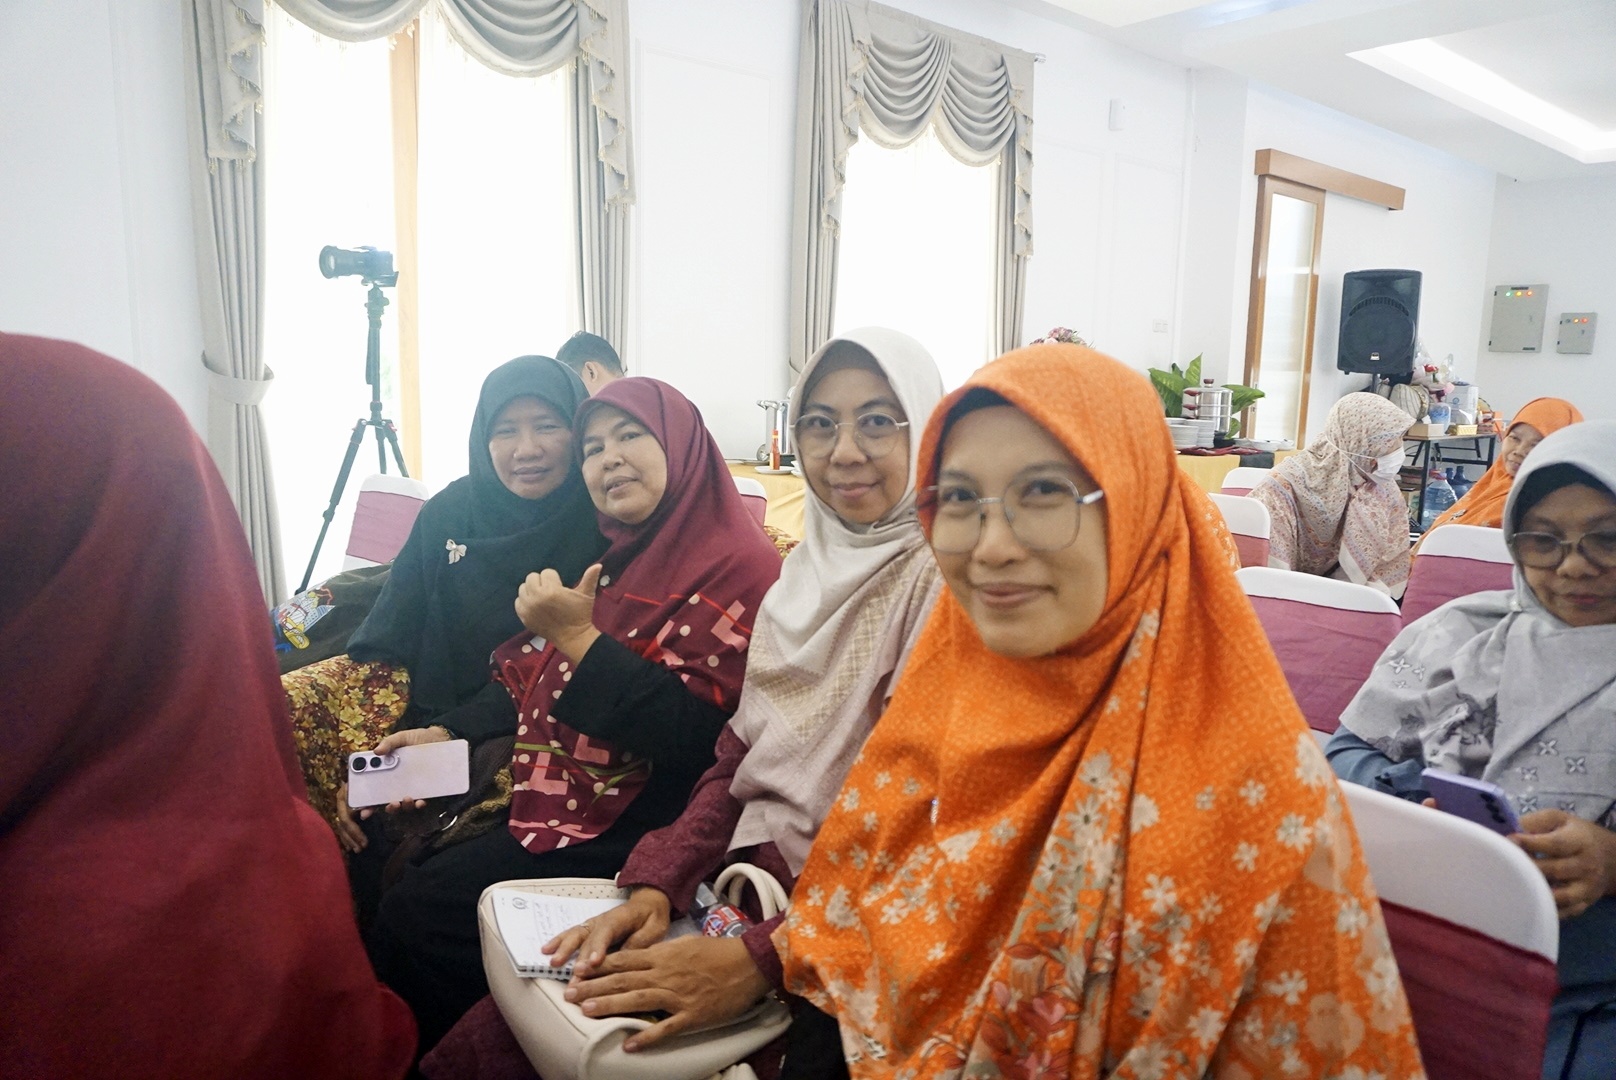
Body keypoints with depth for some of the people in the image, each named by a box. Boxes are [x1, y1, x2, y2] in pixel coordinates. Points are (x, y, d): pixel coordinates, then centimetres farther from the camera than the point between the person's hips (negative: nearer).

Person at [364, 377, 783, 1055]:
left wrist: (578, 637, -22)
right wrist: (446, 736, 7)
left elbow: (694, 736, -23)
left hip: (630, 832, -8)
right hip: (550, 797, 8)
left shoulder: (735, 569, -15)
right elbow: (533, 683, 18)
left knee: (419, 912, -11)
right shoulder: (617, 560, 12)